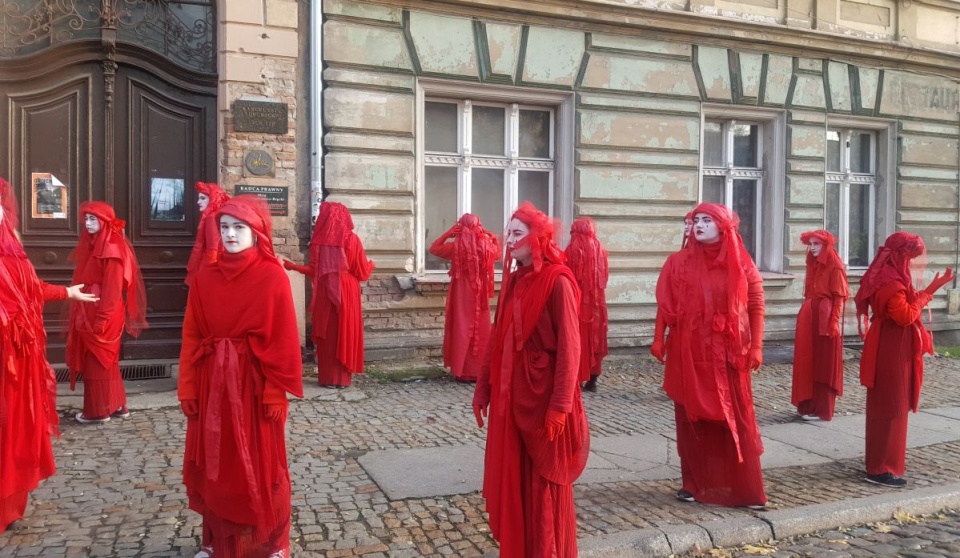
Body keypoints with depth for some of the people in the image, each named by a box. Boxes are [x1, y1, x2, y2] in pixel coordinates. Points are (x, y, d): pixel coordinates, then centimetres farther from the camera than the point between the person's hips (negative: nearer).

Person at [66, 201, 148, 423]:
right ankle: (116, 405, 23)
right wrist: (82, 314, 13)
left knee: (98, 360, 0)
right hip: (88, 311, 9)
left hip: (102, 313, -9)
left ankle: (98, 410, 11)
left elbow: (112, 288, -18)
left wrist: (101, 319, -20)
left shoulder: (112, 248, -15)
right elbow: (85, 281, 16)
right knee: (99, 360, 14)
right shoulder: (92, 244, 14)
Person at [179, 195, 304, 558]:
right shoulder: (205, 278, 4)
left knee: (259, 469, 7)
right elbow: (191, 338, 5)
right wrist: (187, 388, 1)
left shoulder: (273, 277, -8)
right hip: (213, 385, 4)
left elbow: (283, 340, -10)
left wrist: (276, 392, -13)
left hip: (255, 384, -4)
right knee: (214, 469, 13)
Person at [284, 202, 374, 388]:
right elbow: (362, 271, -1)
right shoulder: (352, 239, -4)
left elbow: (313, 270, -1)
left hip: (325, 294, 1)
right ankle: (342, 378, 8)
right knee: (344, 333, 6)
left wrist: (292, 266, 15)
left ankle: (327, 377, 11)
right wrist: (371, 265, 21)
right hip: (347, 294, -1)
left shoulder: (319, 239, -2)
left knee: (327, 335, 8)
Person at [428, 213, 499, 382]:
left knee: (462, 329, 5)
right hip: (480, 295, 1)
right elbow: (497, 252, 19)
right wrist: (492, 237, 16)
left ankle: (463, 370, 7)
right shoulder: (486, 245, -5)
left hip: (462, 294, -1)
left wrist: (448, 233, 5)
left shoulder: (456, 246, -9)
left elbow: (434, 248, 6)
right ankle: (480, 370, 11)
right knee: (480, 329, 7)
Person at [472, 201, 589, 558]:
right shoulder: (514, 280, 9)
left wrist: (560, 406, -19)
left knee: (545, 485, 7)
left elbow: (569, 347, -16)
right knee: (512, 480, 14)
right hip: (510, 395, 7)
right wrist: (483, 387, 12)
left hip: (543, 396, -7)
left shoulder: (558, 282, -12)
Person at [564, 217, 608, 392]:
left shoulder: (572, 250, -10)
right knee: (594, 338, 10)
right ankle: (592, 381, 13)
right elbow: (605, 277, 10)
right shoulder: (600, 249, 4)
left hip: (576, 300, -4)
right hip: (596, 301, 4)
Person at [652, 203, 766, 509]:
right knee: (692, 418, 6)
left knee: (736, 420, 2)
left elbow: (756, 305, 1)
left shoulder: (741, 263, 1)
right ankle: (695, 483, 17)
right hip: (689, 352, 1)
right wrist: (659, 338, -4)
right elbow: (664, 305, 3)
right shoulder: (678, 261, 3)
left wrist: (755, 347, -5)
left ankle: (745, 489, 12)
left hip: (728, 354, -1)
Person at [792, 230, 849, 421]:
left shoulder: (835, 266, -10)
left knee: (823, 364, -1)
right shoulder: (813, 264, 13)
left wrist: (834, 322, -17)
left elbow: (839, 297, -12)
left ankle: (822, 409, 6)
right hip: (808, 316, 8)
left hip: (825, 317, -8)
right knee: (807, 361, 11)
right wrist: (806, 315, 14)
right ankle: (809, 405, 20)